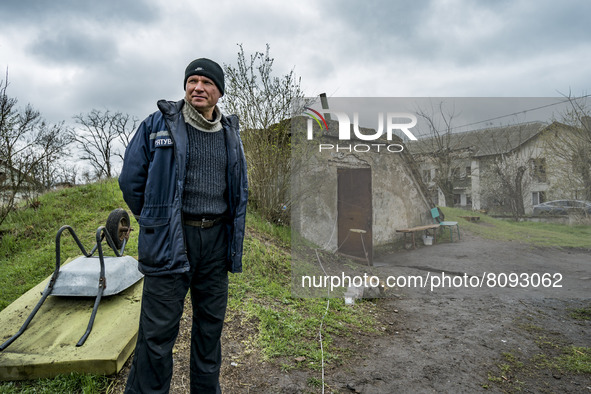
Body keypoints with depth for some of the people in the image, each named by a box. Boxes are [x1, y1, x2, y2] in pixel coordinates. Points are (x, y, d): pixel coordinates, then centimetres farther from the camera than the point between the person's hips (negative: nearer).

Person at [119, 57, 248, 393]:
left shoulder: (230, 133, 11)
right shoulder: (158, 125, -1)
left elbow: (239, 191, 18)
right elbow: (131, 180, 2)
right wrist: (154, 222, 7)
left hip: (216, 239, 4)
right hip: (170, 240, -4)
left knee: (211, 325, 15)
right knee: (158, 331, 0)